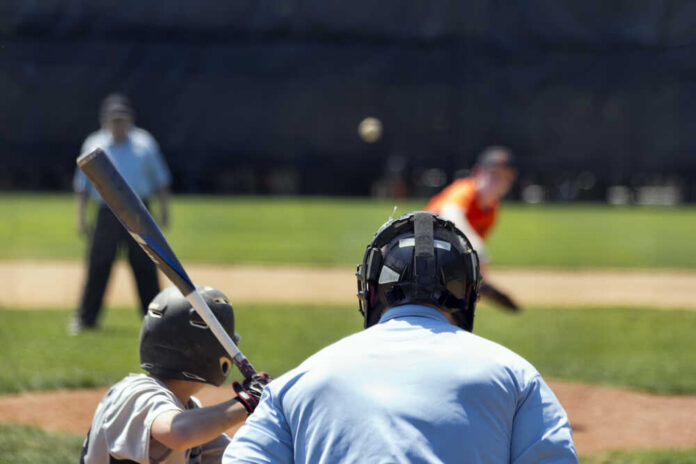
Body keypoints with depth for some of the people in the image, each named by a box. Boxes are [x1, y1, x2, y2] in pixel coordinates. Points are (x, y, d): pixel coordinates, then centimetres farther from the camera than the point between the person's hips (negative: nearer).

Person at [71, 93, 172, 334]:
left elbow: (160, 180, 12)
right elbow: (82, 185, 10)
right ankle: (85, 317, 7)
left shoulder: (144, 143, 7)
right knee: (98, 266, -2)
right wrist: (81, 218, 4)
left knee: (145, 268, -2)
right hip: (107, 213, 0)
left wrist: (164, 211, 5)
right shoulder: (93, 145, 7)